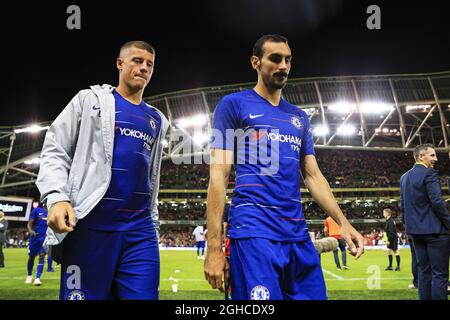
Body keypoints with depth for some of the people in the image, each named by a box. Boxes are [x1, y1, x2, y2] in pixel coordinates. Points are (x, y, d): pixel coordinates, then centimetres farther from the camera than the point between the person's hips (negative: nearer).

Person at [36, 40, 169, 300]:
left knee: (143, 296, -5)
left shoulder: (157, 120, 22)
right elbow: (55, 150, 2)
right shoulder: (91, 99, 9)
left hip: (140, 229, 4)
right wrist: (56, 197, -14)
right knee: (84, 295, -2)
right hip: (90, 223, -3)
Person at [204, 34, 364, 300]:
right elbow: (219, 176, -4)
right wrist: (214, 246, -11)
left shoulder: (299, 117, 20)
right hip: (253, 231, -6)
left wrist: (343, 222, 6)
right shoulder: (233, 105, 3)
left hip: (298, 233, 6)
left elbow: (313, 176, 19)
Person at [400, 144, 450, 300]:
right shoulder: (429, 173, -11)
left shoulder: (404, 177, 14)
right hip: (434, 229, -8)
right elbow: (437, 201, -18)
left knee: (424, 271, 12)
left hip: (415, 230, 8)